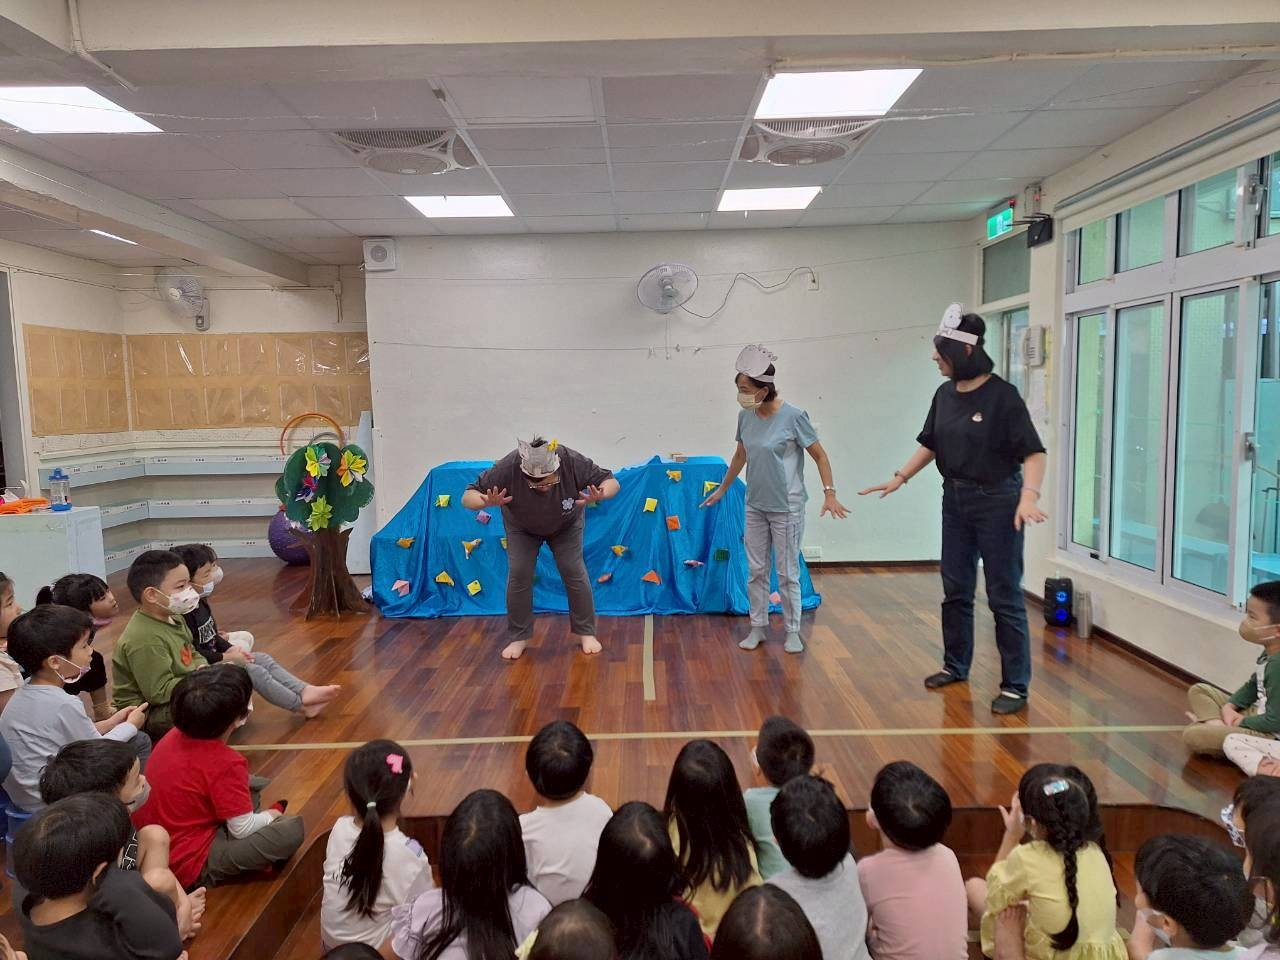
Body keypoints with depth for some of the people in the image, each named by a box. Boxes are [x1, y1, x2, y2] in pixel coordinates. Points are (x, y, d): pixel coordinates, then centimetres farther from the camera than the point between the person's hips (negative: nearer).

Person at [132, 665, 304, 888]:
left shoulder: (174, 735, -4)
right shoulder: (225, 764, -27)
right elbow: (243, 829, -17)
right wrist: (270, 815, 1)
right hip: (185, 864, -9)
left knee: (257, 786, 19)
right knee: (292, 829, -17)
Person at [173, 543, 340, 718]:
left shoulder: (200, 602, 7)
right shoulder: (185, 613, -25)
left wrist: (230, 649, 1)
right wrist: (227, 657, -21)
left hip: (214, 656, 10)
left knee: (264, 659, 1)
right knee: (255, 672, -16)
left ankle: (305, 691, -8)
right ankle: (303, 706, -9)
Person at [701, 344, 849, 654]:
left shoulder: (792, 416, -16)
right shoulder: (746, 416, -1)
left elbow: (820, 456, -9)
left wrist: (829, 493, -18)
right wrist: (722, 489, 21)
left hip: (787, 508, -5)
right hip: (755, 506, 5)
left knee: (787, 572, 4)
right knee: (756, 570, 11)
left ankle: (792, 631, 18)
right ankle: (758, 627, 24)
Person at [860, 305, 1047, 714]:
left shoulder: (1002, 395, -17)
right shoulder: (945, 394, 3)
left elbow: (1033, 452, -19)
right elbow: (930, 444, 14)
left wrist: (1029, 495, -33)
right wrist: (900, 477, 9)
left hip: (996, 502, -7)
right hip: (955, 500, 7)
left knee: (1004, 596, 1)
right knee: (955, 589, 16)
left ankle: (1016, 685, 12)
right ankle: (955, 665, 32)